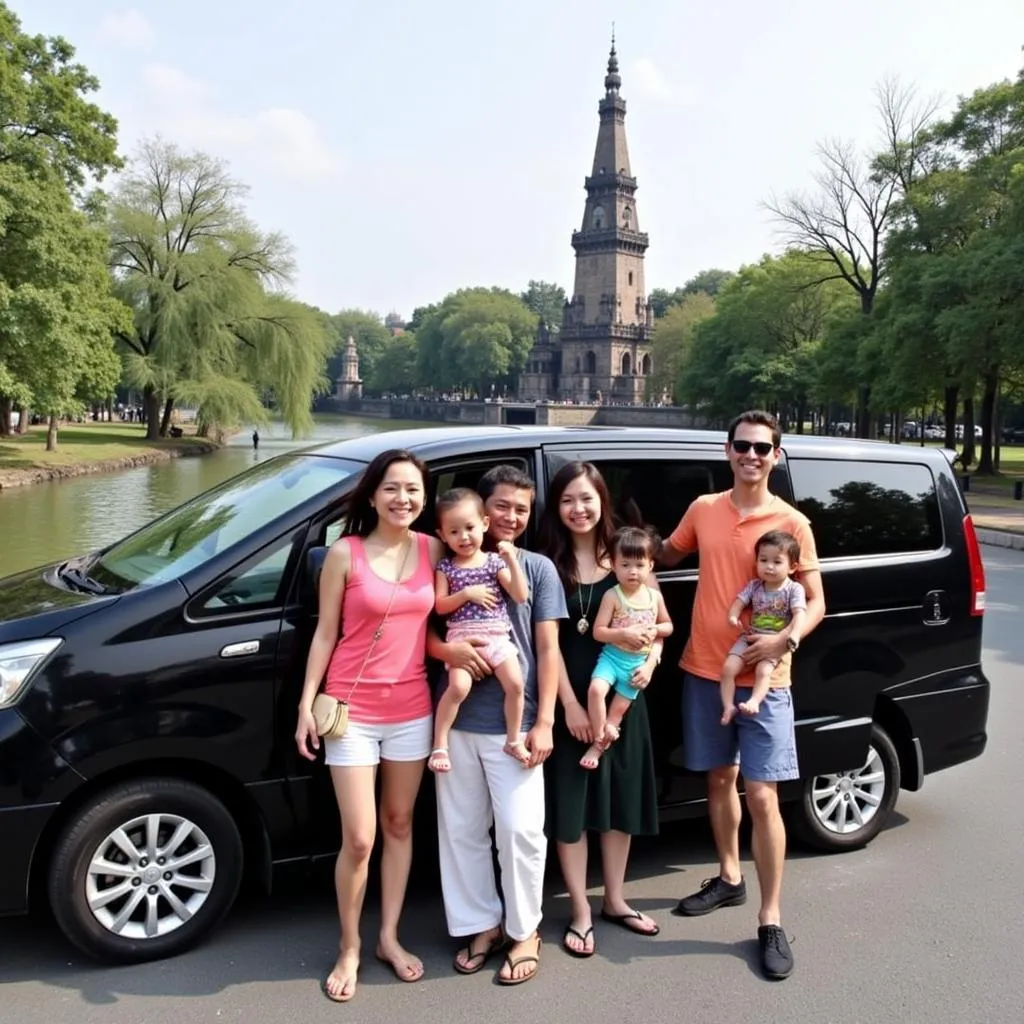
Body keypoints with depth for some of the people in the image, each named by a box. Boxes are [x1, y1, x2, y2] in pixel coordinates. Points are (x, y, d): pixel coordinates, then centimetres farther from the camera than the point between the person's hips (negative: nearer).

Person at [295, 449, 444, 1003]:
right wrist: (307, 703, -6)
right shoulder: (345, 553, -9)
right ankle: (349, 949, 22)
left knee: (399, 825, 15)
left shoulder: (433, 550, 1)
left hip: (411, 710, 4)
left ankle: (389, 938, 32)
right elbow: (326, 633, -4)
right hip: (352, 711, -3)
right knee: (358, 840, 0)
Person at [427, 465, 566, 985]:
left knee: (519, 828, 2)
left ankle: (525, 931, 21)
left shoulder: (538, 568, 3)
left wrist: (543, 722, -6)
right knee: (461, 830, 10)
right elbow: (423, 631, 8)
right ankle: (481, 923, 27)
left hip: (514, 723, -2)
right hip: (457, 719, 2)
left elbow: (547, 650, 1)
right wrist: (449, 649, -16)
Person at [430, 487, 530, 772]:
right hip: (463, 637, -1)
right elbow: (439, 606, 0)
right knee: (458, 686, -22)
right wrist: (466, 594, -13)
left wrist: (512, 560, -9)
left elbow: (521, 596, 0)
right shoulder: (445, 566, 6)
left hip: (497, 636, 2)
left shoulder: (495, 561, 6)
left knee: (515, 684, -14)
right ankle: (439, 743, -5)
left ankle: (514, 740, 7)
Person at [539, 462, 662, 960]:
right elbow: (548, 642, -9)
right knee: (570, 803, 3)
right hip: (568, 697, -3)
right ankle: (580, 912, 18)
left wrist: (649, 663, -11)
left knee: (621, 797, 13)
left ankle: (615, 900, 31)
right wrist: (570, 704, -13)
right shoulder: (547, 564, -5)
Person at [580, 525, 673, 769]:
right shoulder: (612, 596, -11)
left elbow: (668, 625, 12)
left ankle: (599, 745, 27)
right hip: (612, 656, -2)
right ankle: (600, 740, -9)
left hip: (638, 662, 3)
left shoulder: (655, 596, 0)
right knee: (596, 689, -27)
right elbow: (598, 632, -12)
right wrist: (624, 633, -26)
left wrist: (655, 630, -10)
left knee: (619, 708, 8)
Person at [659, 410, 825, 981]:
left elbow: (816, 601, -5)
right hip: (705, 671, 4)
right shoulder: (703, 510, 4)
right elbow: (666, 557, 19)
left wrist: (786, 640, -23)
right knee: (720, 779, 17)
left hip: (763, 679, -4)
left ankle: (771, 922, 7)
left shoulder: (792, 523, -6)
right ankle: (730, 879, 37)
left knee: (762, 796, -5)